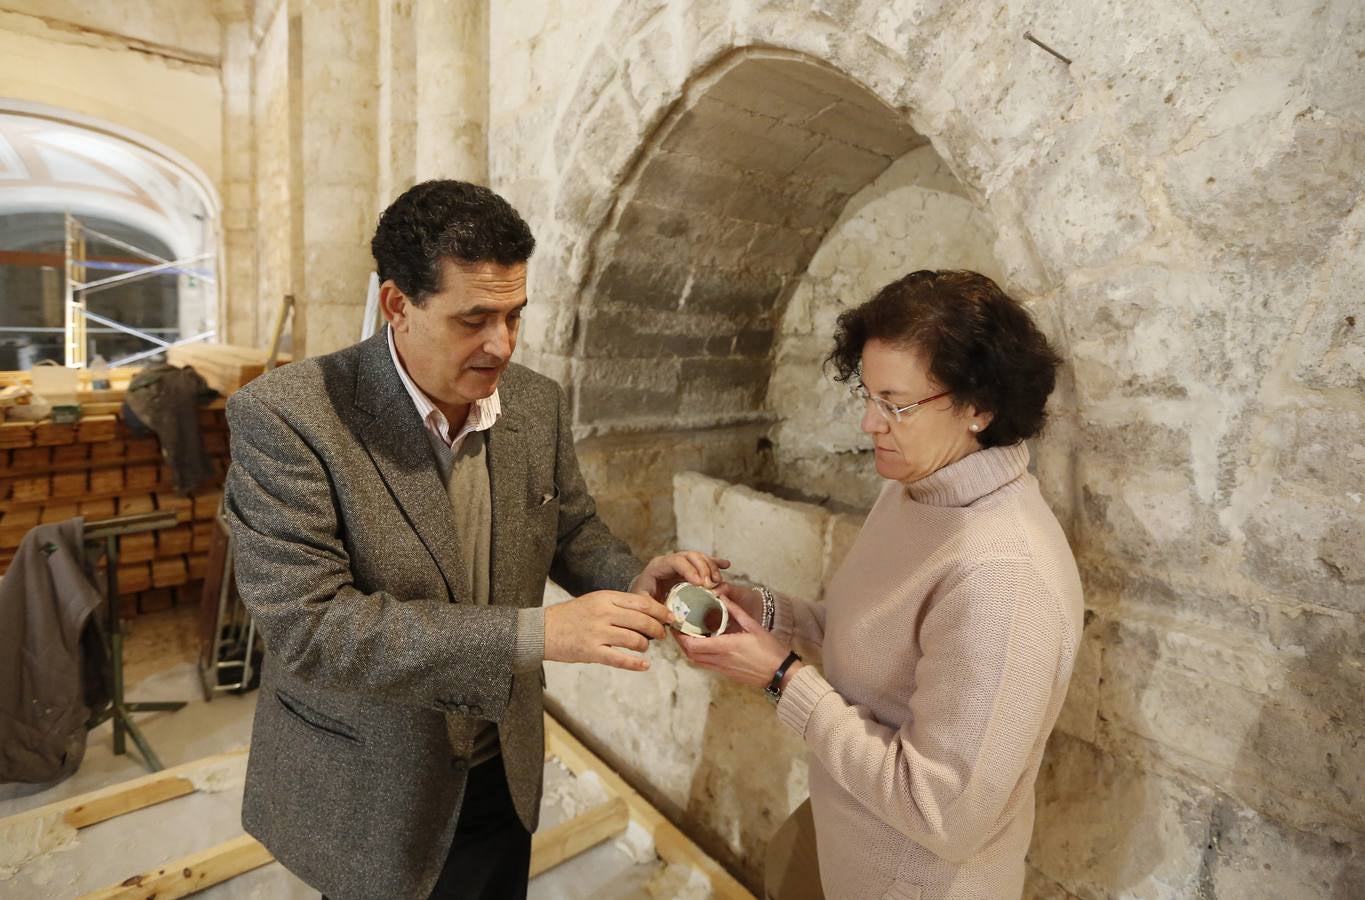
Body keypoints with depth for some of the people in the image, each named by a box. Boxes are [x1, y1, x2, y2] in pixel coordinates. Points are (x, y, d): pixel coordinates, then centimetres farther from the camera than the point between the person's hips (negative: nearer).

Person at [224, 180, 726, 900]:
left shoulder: (537, 402, -8)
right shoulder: (285, 417, -22)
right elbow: (307, 627, -27)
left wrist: (632, 583, -17)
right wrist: (536, 632, -34)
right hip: (370, 794, -4)